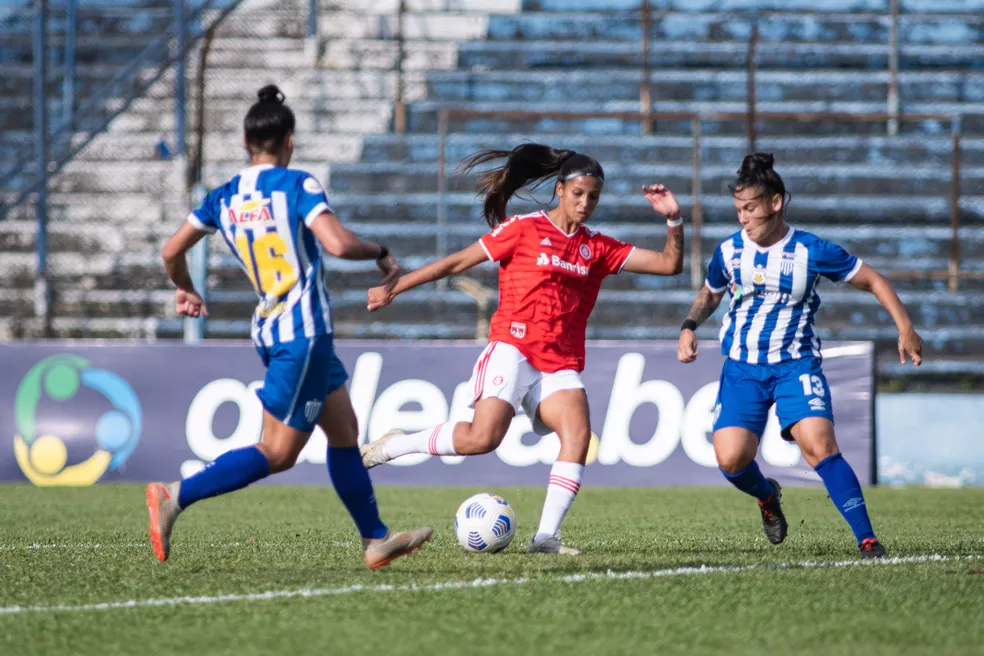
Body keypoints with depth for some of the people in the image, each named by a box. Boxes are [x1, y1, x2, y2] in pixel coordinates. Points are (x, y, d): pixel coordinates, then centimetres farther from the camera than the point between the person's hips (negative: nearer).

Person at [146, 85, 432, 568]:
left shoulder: (224, 198, 6)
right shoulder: (297, 185, -12)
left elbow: (172, 251, 10)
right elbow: (338, 244, -24)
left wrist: (185, 290, 30)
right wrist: (382, 254, -5)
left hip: (270, 330, 8)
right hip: (304, 333, -8)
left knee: (344, 432, 17)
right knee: (277, 453, -6)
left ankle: (376, 540, 22)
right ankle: (175, 497, -14)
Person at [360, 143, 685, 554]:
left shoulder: (598, 249, 13)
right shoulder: (524, 230, 3)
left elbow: (669, 265, 12)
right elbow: (456, 263, 6)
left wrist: (674, 220, -5)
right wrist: (393, 289, 6)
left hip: (560, 365, 4)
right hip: (513, 349, -4)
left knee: (578, 431, -24)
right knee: (483, 437, -24)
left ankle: (546, 536, -24)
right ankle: (392, 446, -1)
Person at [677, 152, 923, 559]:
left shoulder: (812, 251, -8)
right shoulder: (729, 251, 1)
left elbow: (872, 281, 3)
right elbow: (710, 295, 22)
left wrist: (905, 328, -3)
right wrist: (689, 327, 3)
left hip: (796, 364, -3)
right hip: (742, 368, 3)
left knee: (818, 445, -24)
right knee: (731, 459, -14)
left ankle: (866, 539, -20)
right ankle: (767, 496, 23)